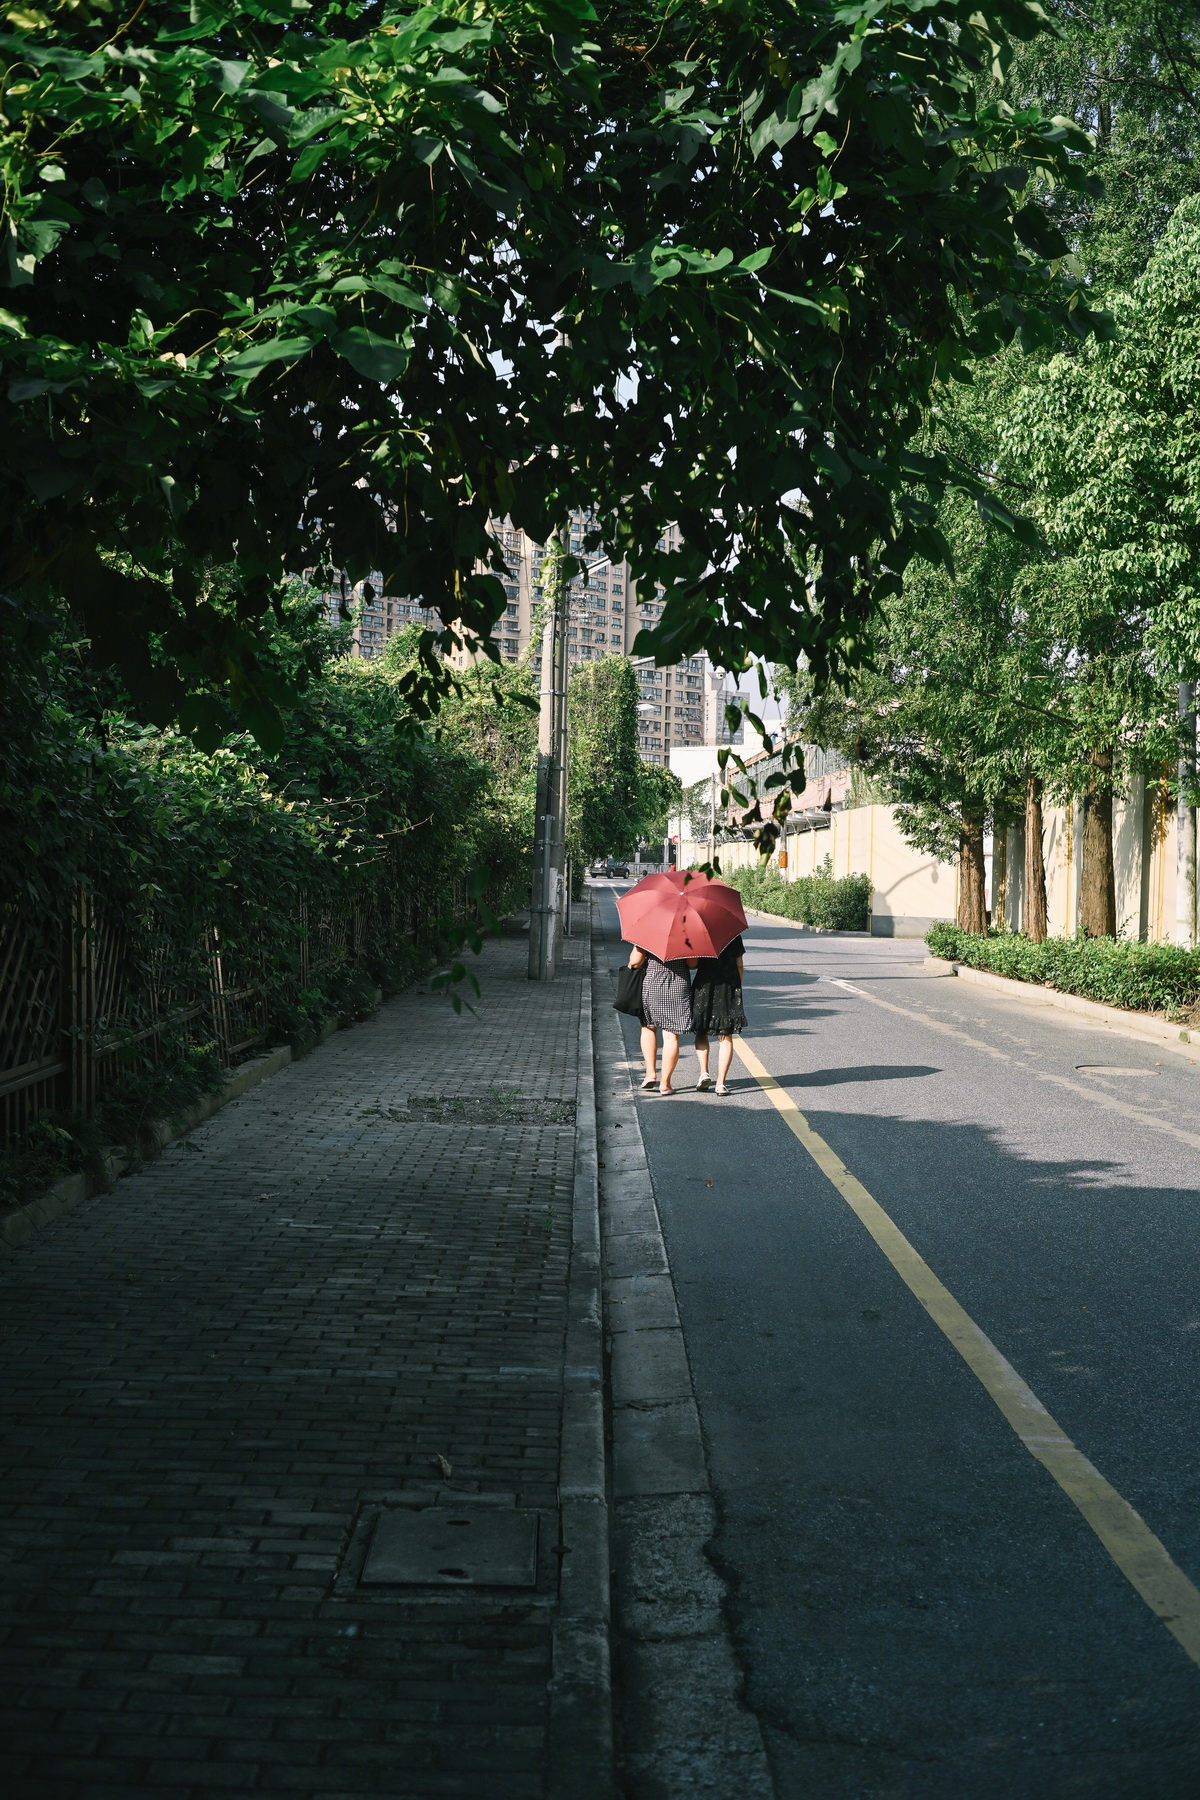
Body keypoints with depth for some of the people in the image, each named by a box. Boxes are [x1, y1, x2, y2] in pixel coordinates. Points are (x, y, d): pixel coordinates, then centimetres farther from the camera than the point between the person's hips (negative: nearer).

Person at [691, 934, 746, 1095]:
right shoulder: (734, 935, 3)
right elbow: (740, 966, 5)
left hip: (704, 986, -1)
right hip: (729, 988, 1)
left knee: (701, 1032, 16)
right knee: (725, 1037, 3)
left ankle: (704, 1072, -1)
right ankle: (721, 1082, -3)